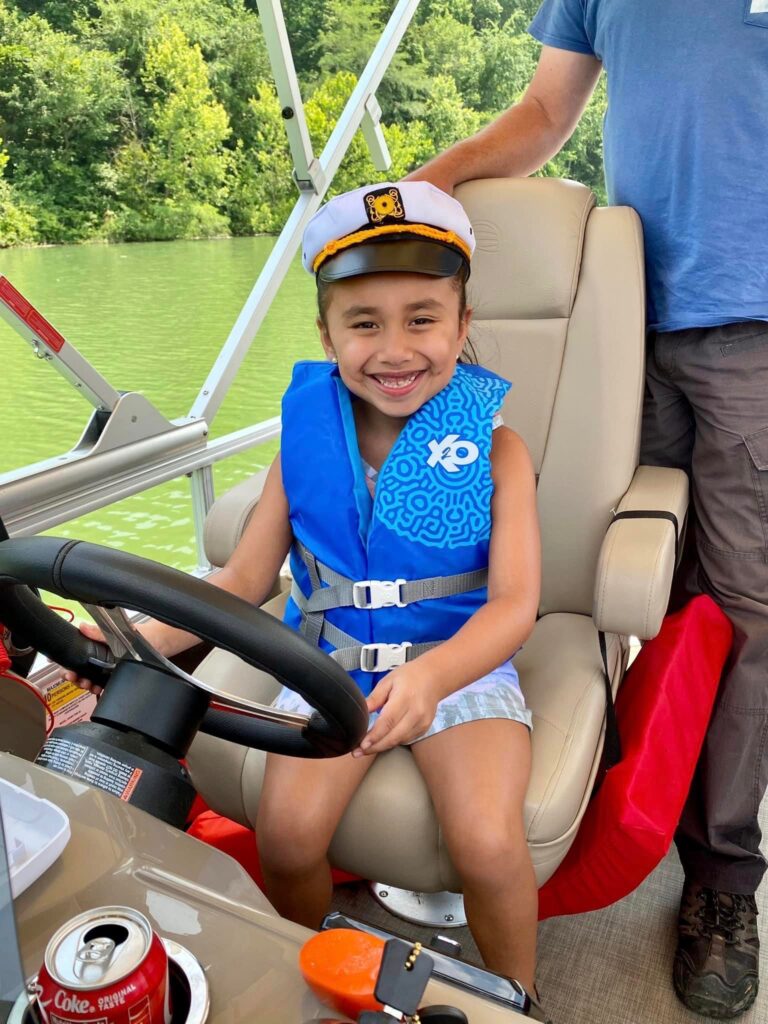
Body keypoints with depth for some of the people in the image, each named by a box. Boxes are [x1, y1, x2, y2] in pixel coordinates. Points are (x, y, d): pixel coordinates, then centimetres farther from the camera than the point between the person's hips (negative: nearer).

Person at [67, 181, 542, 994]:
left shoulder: (493, 445, -9)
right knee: (286, 832, -16)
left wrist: (431, 674, -34)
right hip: (332, 663, 3)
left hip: (461, 659, -2)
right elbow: (245, 577, 2)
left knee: (488, 842, -21)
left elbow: (513, 602, -15)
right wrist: (136, 642, -11)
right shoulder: (308, 435, -2)